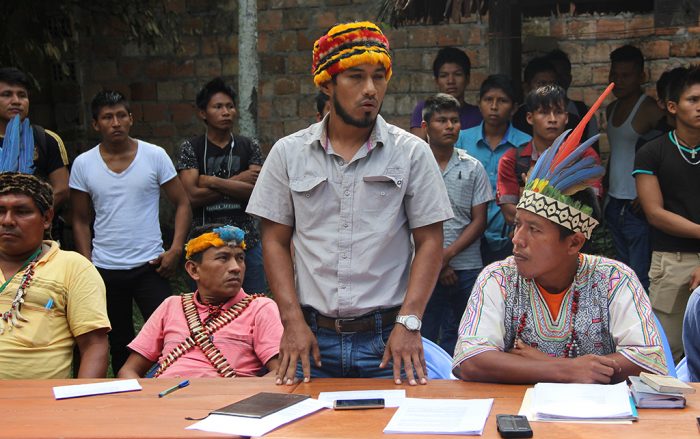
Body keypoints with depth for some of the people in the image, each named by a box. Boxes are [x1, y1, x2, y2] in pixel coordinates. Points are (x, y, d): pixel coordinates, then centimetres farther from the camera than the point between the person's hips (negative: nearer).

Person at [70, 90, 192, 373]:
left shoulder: (155, 156, -2)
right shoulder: (83, 164, 2)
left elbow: (182, 204, 1)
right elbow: (81, 220, 8)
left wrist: (176, 249, -11)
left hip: (149, 265, -1)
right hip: (104, 270, 2)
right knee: (119, 344, 11)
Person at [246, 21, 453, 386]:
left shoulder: (412, 153, 2)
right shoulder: (288, 153, 5)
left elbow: (429, 242, 0)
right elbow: (275, 241, 5)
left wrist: (408, 322, -10)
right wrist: (293, 321, -4)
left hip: (387, 340, -1)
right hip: (313, 337, 1)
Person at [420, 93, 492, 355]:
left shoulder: (473, 168, 8)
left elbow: (479, 221, 4)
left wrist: (447, 254, -9)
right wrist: (436, 261, -6)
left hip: (466, 268, 2)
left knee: (457, 341, 6)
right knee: (423, 338, 1)